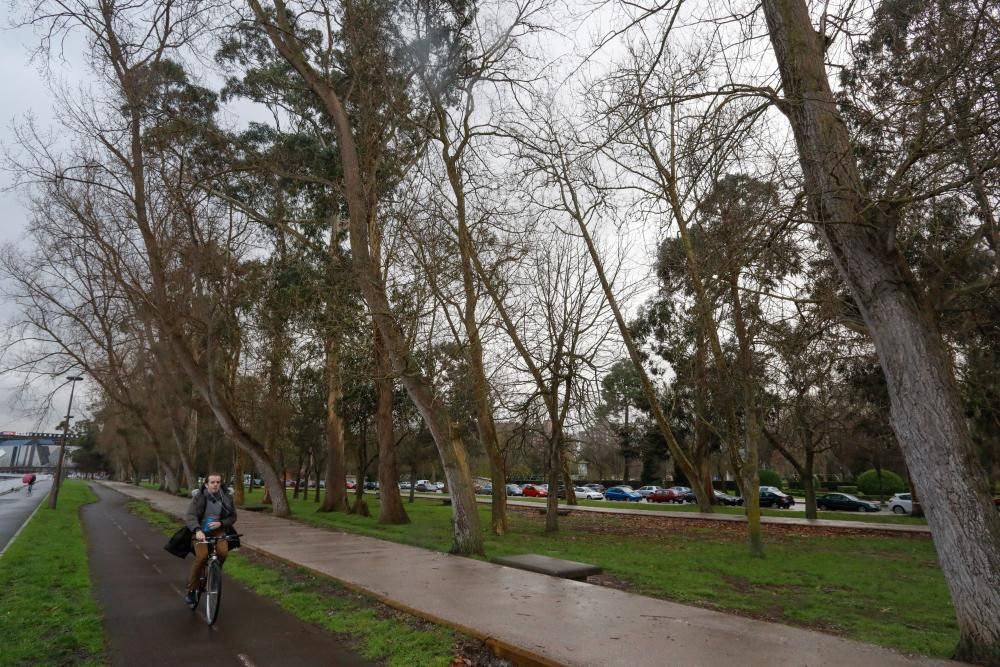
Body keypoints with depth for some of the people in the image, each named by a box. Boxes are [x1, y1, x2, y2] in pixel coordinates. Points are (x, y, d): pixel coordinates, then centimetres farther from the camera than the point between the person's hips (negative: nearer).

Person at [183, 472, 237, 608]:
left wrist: (220, 523, -17)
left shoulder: (227, 498, -4)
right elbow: (190, 516, -26)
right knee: (202, 556, -27)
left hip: (217, 531, 2)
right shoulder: (199, 497, -12)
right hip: (200, 532, -2)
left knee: (223, 552, -26)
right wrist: (197, 530, -44)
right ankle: (191, 589, -5)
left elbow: (233, 517, 4)